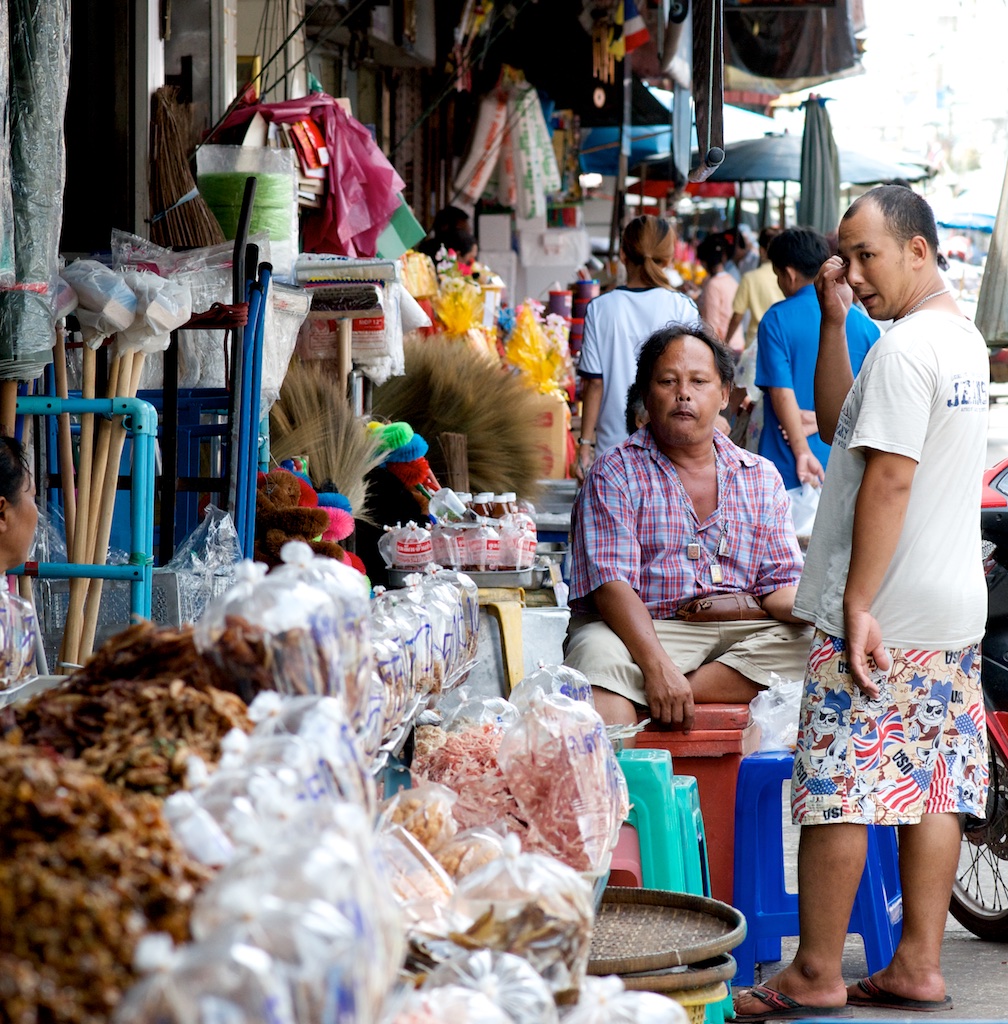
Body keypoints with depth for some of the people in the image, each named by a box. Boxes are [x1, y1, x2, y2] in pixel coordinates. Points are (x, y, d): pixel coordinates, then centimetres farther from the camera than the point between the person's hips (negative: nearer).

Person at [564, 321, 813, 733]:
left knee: (815, 640, -25)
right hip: (638, 629, -4)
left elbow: (781, 584, 11)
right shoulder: (615, 473, 3)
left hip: (742, 633, 4)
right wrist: (658, 666, -27)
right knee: (598, 652, -38)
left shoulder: (761, 478, 16)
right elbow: (611, 584, -10)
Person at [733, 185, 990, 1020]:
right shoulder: (964, 339, 14)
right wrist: (834, 320, 10)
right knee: (935, 786, 9)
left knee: (834, 790, -3)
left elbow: (887, 481, -21)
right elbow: (838, 424, 20)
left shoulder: (904, 349, -16)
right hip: (953, 611, 9)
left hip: (883, 612, -9)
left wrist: (857, 606, -20)